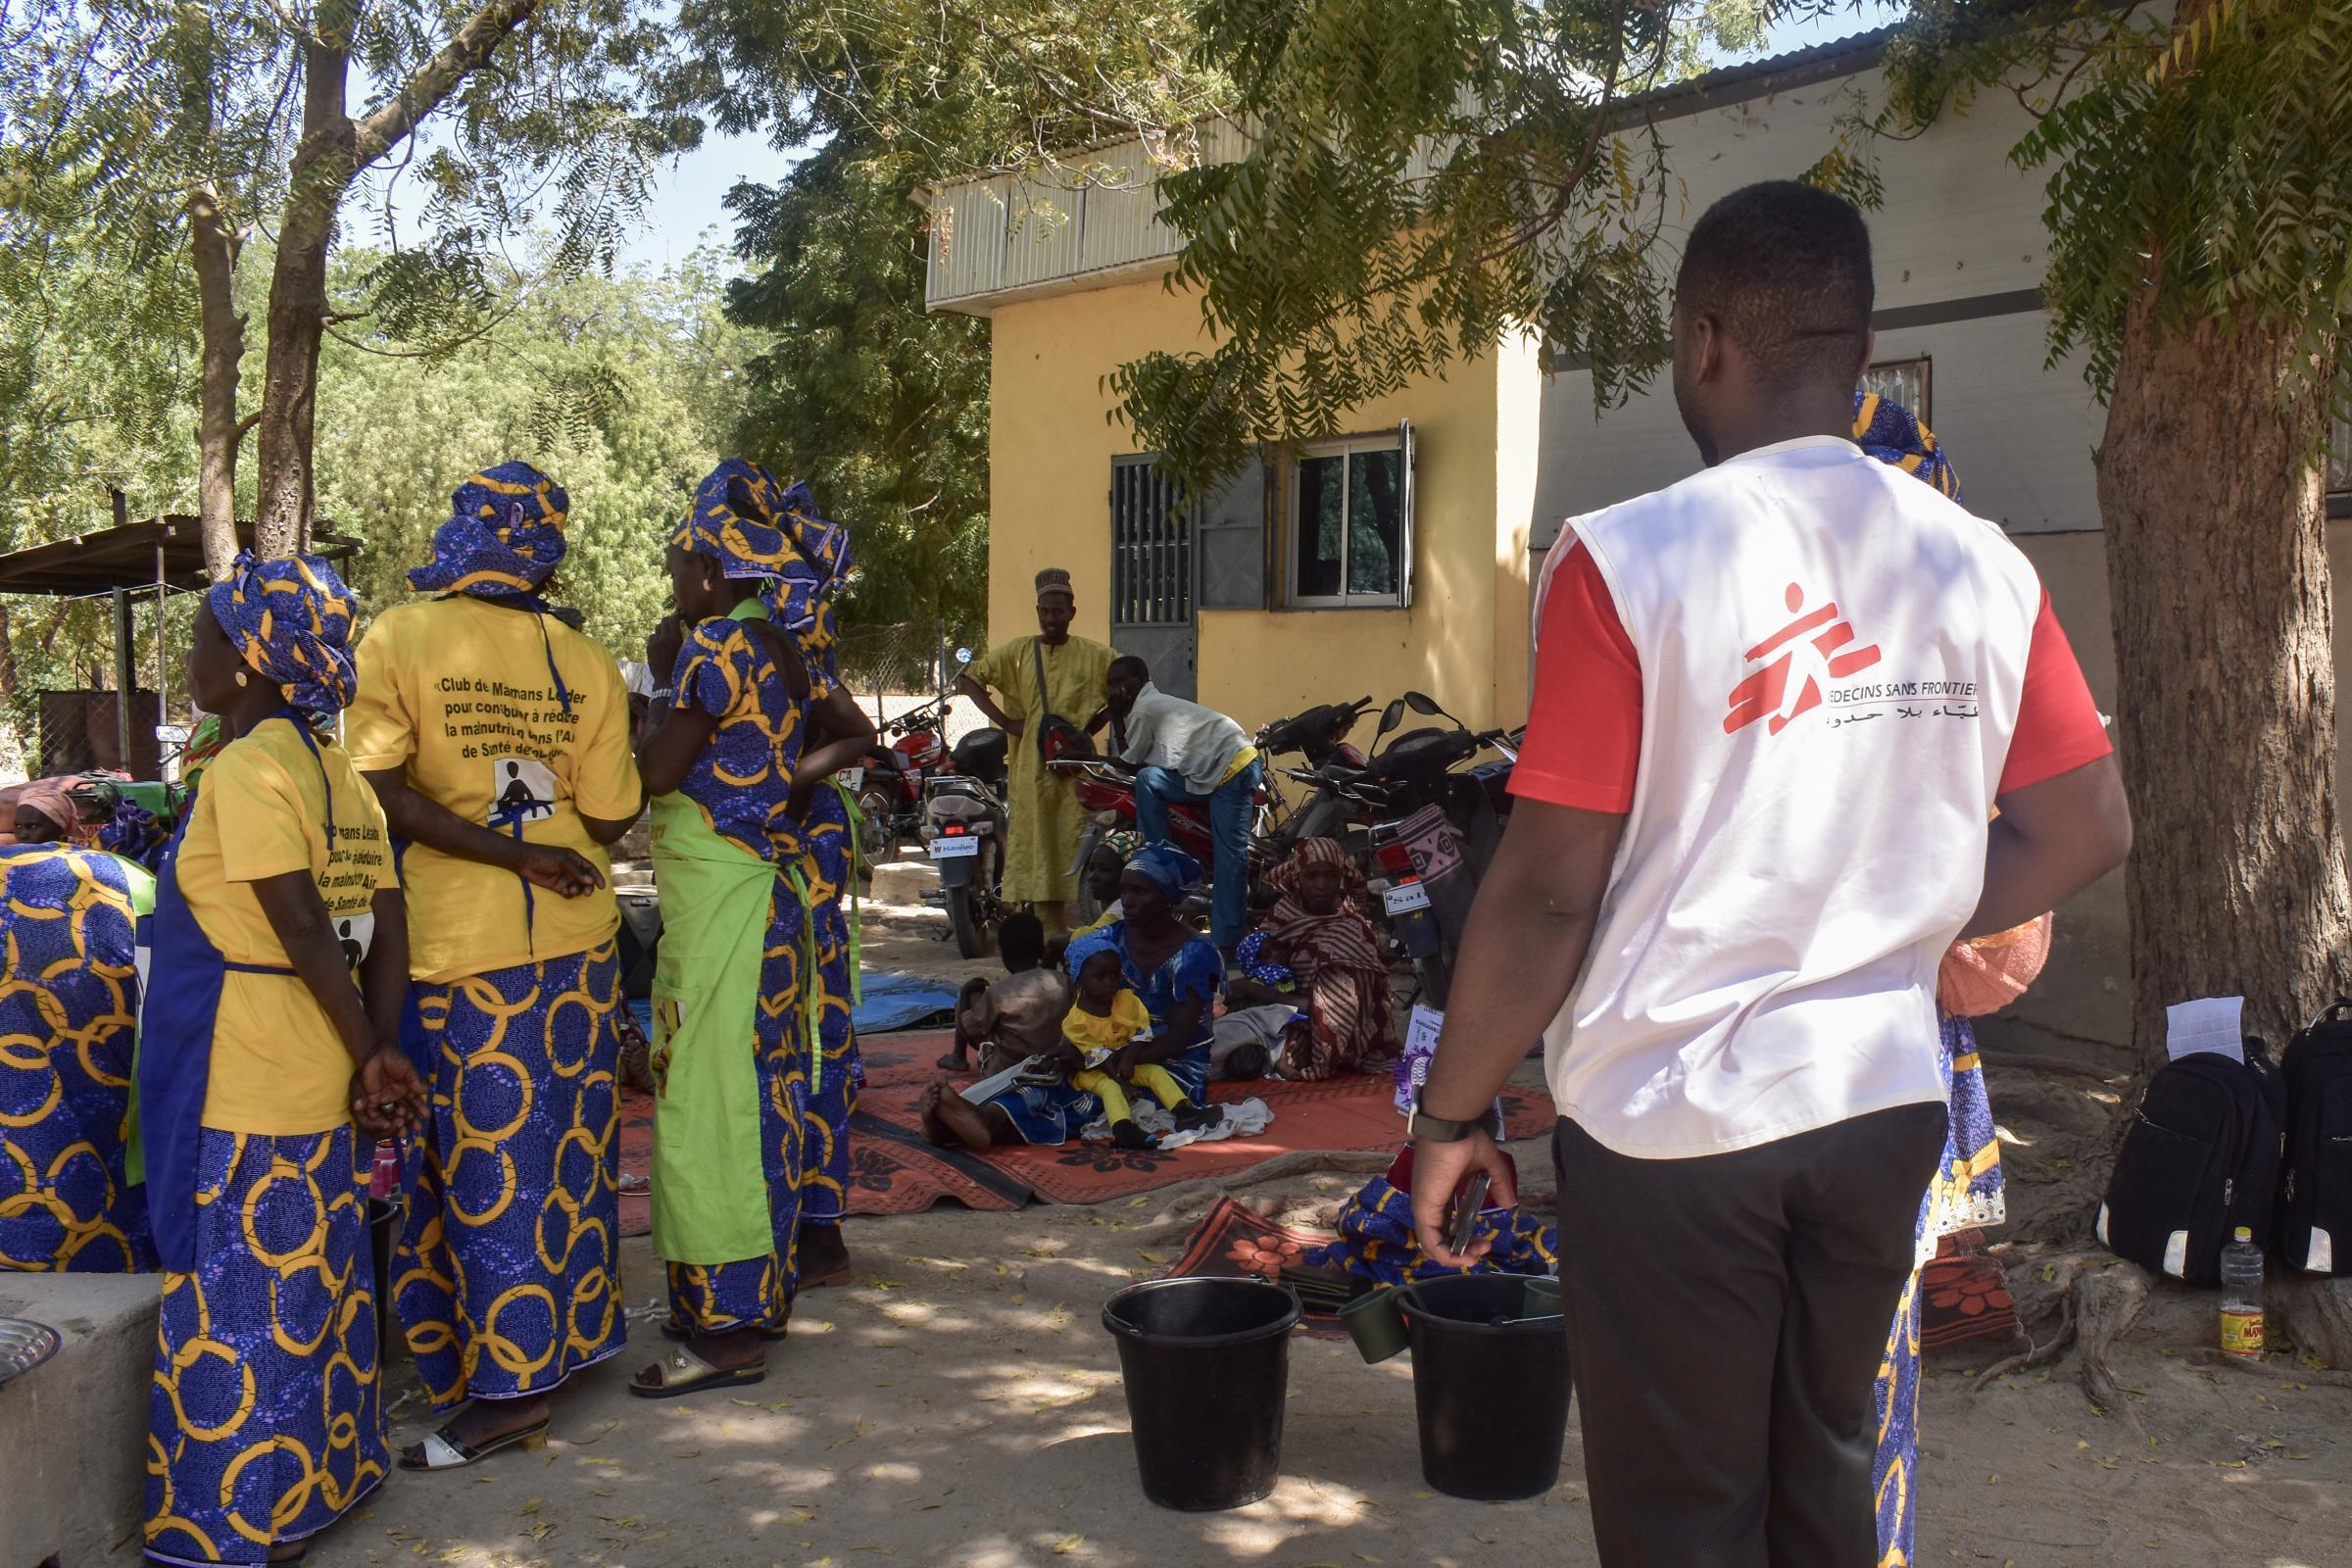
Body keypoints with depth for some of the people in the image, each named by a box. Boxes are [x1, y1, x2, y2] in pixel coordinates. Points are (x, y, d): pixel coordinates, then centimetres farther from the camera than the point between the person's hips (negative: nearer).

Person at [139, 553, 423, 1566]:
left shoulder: (245, 770, -15)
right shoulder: (338, 775, 9)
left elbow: (303, 931, -20)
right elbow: (386, 934, 7)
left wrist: (369, 1056, -12)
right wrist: (377, 1056, 5)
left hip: (242, 1094, -8)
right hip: (316, 1090, 8)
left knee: (238, 1303, 3)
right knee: (315, 1289, 17)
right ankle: (324, 1481, 30)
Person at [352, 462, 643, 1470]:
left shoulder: (399, 639, -8)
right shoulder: (587, 664, 0)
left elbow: (380, 788, -17)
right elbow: (608, 820, 0)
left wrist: (515, 855, -15)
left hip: (461, 946, -3)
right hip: (576, 942, 4)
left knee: (482, 1160, 4)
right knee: (565, 1146, 15)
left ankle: (505, 1386, 8)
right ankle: (569, 1338, 28)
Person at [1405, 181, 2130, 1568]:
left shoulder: (1630, 562, -16)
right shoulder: (1980, 567, -1)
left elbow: (1550, 889, -17)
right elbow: (2087, 831, 5)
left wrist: (1454, 1112, -5)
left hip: (1670, 1112, -5)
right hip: (1883, 1092, 5)